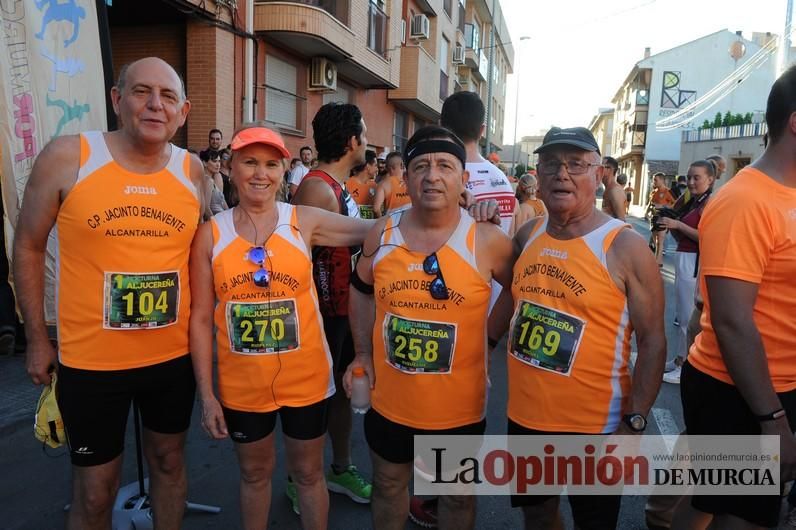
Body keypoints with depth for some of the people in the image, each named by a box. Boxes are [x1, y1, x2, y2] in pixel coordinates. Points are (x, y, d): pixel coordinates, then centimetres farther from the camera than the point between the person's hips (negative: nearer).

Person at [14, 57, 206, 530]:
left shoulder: (193, 171, -2)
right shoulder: (66, 157, -11)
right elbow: (29, 247, -1)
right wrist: (38, 339, 0)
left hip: (175, 355, 3)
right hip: (90, 360, -2)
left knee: (169, 460, 22)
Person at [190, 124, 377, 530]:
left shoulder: (305, 222, -8)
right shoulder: (210, 234, -6)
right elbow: (201, 318, -4)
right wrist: (205, 393, -3)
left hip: (305, 377, 0)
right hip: (242, 383, 1)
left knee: (308, 472, 19)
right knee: (254, 473, 23)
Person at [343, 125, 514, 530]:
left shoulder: (487, 241, -16)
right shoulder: (381, 234, -6)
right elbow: (361, 290, 9)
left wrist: (486, 337, -4)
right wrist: (363, 353, 3)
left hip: (459, 406, -2)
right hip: (389, 399, 3)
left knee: (457, 495, 22)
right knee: (388, 484, 24)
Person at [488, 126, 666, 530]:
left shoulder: (625, 246, -14)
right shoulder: (528, 235, 0)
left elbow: (652, 341, -13)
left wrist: (634, 423, -16)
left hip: (594, 427, -4)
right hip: (525, 415, 5)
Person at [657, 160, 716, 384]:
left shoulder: (709, 203, -11)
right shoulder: (692, 203, 17)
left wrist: (677, 224, -20)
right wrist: (669, 222, 2)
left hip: (694, 263, -10)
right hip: (683, 261, 10)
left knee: (690, 316, -5)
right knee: (682, 313, 15)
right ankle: (680, 359, 25)